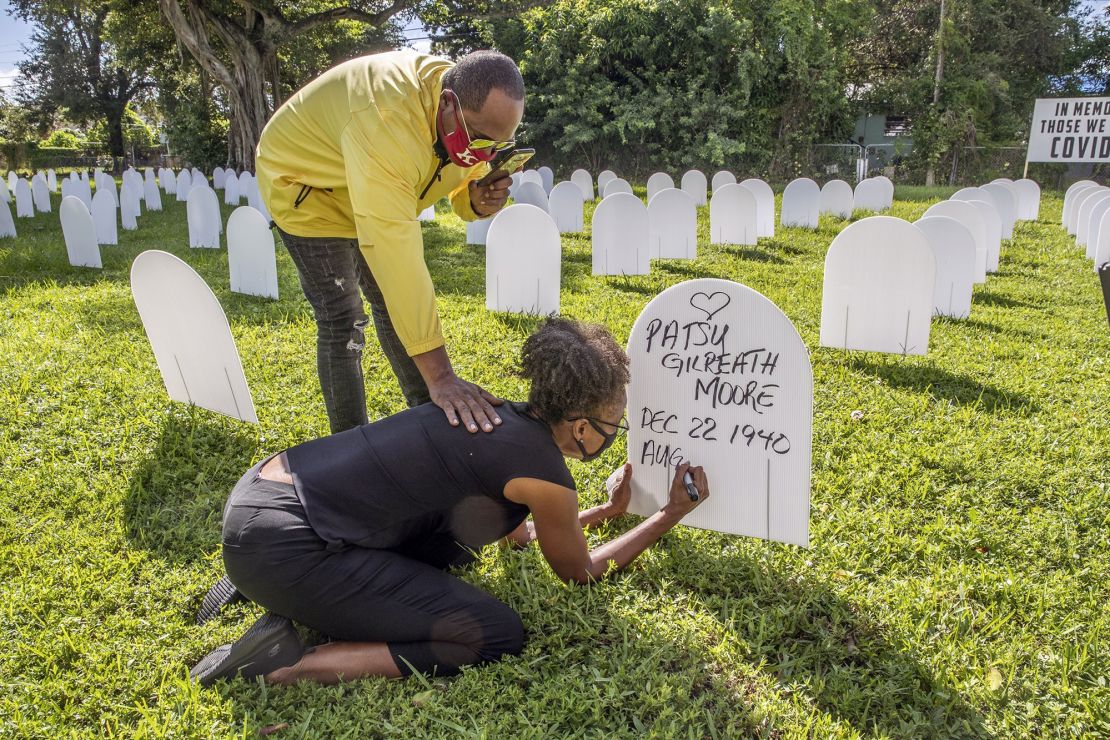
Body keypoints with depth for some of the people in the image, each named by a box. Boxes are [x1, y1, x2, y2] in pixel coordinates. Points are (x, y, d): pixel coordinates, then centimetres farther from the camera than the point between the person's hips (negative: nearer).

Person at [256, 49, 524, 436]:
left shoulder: (477, 112, -18)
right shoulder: (388, 120, -43)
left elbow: (463, 185, -3)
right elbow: (394, 248, -49)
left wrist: (479, 200, -31)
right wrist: (439, 376, -51)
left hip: (371, 188, 7)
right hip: (302, 180, -7)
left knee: (392, 304, 10)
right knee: (342, 321, -11)